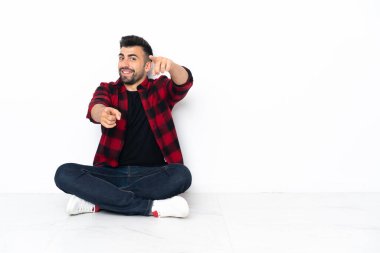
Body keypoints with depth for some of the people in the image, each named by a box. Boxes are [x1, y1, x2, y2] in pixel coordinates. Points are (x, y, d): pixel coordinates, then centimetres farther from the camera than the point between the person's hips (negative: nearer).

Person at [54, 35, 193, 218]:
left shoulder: (160, 88, 10)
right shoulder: (107, 89, 12)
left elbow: (184, 83, -12)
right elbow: (95, 108, -11)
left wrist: (171, 66, -36)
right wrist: (102, 113, -37)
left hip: (152, 175, -1)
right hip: (113, 173, 1)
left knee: (181, 174, -33)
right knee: (64, 173, -23)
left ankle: (96, 200, -23)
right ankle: (152, 206, -28)